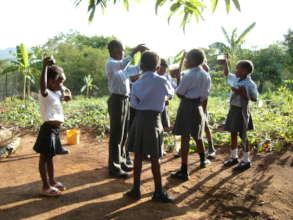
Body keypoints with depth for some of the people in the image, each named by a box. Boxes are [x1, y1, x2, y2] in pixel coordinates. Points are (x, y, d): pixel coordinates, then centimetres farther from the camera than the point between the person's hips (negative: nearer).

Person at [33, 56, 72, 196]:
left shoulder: (57, 93, 12)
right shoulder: (45, 93, -15)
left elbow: (68, 98, 27)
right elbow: (43, 85, -38)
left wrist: (65, 91, 8)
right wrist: (45, 67, -40)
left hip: (56, 129, 9)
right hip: (49, 129, -9)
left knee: (50, 157, 19)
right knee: (44, 158, 2)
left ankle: (52, 182, 32)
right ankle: (45, 187, 11)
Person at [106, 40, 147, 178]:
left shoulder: (122, 65, 15)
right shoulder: (110, 63, -11)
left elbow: (136, 70, 21)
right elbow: (122, 65, -32)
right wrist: (135, 50, -28)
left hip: (125, 100, 9)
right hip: (117, 100, -9)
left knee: (123, 135, 15)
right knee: (116, 135, -3)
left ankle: (121, 162, 28)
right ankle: (114, 168, 6)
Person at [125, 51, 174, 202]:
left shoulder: (137, 84, 1)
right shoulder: (162, 82, -7)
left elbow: (134, 103, 6)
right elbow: (171, 94, 13)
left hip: (139, 118, 3)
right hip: (154, 119, -3)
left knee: (138, 156, 9)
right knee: (154, 158, 3)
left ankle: (136, 190, 19)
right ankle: (158, 193, 12)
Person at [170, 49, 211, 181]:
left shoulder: (188, 75, -16)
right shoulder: (206, 76, 6)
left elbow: (179, 93, -10)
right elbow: (205, 95, 9)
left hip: (186, 106, -7)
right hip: (198, 107, 7)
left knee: (185, 138, -5)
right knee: (197, 135, 25)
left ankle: (184, 171, -2)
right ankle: (203, 160, 44)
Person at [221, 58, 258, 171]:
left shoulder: (250, 84, -15)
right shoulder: (235, 79, 5)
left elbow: (254, 99, -14)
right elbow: (227, 74, 24)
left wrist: (241, 93, -23)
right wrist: (225, 63, 11)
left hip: (241, 111, -7)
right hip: (233, 109, 7)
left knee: (242, 135, 2)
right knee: (233, 133, 15)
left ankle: (246, 161, 17)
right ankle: (233, 157, 30)